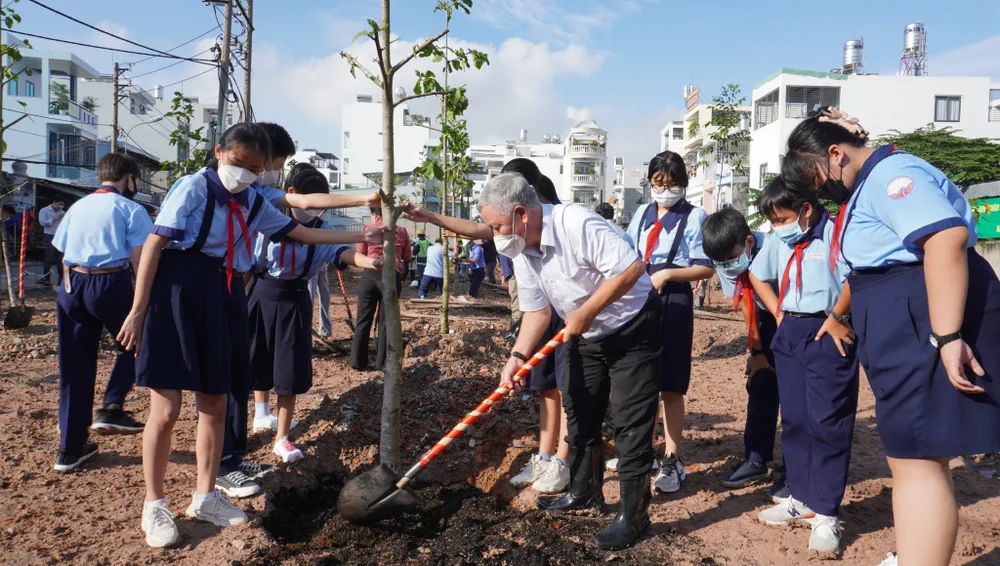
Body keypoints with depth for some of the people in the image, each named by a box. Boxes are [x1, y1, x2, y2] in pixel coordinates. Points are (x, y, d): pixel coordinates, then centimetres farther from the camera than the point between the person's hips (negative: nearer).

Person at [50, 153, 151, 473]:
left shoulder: (77, 207, 18)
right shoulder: (130, 209, 0)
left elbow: (64, 255, 16)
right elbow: (139, 259, -9)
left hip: (71, 285, 6)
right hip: (110, 283, -5)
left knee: (74, 368, 10)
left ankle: (70, 449, 18)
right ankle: (111, 408, 1)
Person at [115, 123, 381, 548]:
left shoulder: (255, 204, 12)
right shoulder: (193, 187, -7)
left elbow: (302, 233, 18)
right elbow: (154, 244, -10)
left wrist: (358, 237, 14)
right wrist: (138, 310, -14)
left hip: (223, 298, 7)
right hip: (178, 293, -6)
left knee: (215, 404, 12)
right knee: (167, 409, -4)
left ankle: (205, 496, 28)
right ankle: (154, 505, 13)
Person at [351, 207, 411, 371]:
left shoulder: (367, 229, 1)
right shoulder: (401, 231, 5)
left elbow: (360, 254, 8)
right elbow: (407, 257, 14)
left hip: (370, 274, -1)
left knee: (364, 319, 6)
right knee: (386, 320, 7)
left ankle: (358, 362, 7)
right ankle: (381, 362, 9)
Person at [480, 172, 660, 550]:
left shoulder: (577, 224, -30)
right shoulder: (520, 251, -5)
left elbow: (632, 267, -32)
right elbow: (537, 311, 0)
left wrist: (586, 312, -27)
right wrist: (517, 357, -14)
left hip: (632, 328, -8)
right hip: (587, 336, 8)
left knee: (630, 423, -5)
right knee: (579, 414, 15)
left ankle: (633, 515, 7)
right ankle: (583, 492, 34)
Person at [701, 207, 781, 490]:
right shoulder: (727, 263, -16)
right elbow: (748, 304, -4)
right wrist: (756, 350, -2)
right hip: (771, 317, 6)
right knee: (759, 382, 4)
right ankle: (755, 460, 14)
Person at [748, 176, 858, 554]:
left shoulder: (836, 233, -12)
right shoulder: (777, 240, 11)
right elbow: (758, 275, 24)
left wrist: (837, 317, -15)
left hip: (827, 335, -7)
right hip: (789, 334, 8)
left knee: (827, 423, -4)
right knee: (794, 420, 12)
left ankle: (826, 513, 4)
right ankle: (801, 498, 25)